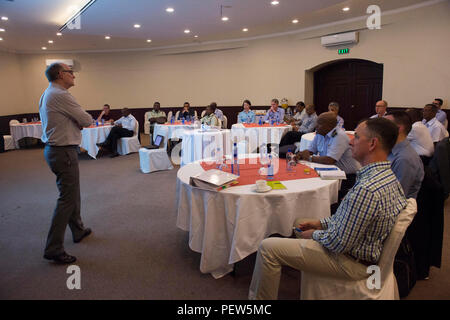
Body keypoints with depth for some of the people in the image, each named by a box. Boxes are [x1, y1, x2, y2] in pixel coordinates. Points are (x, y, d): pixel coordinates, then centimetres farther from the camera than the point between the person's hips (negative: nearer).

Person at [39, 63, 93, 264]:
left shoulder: (46, 95, 15)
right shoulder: (61, 95, -17)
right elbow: (87, 121, -15)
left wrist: (76, 122, 3)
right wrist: (81, 121, 6)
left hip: (52, 148, 10)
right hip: (63, 151, -10)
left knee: (72, 193, 21)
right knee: (67, 199, -5)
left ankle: (78, 230, 37)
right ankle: (53, 249, 2)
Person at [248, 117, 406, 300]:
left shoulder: (366, 190, -33)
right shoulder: (387, 175, 1)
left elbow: (340, 243, -27)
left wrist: (315, 234, -8)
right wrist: (322, 223, 9)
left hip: (351, 262, -10)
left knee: (268, 248, -11)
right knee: (299, 224, 28)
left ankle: (258, 297, 11)